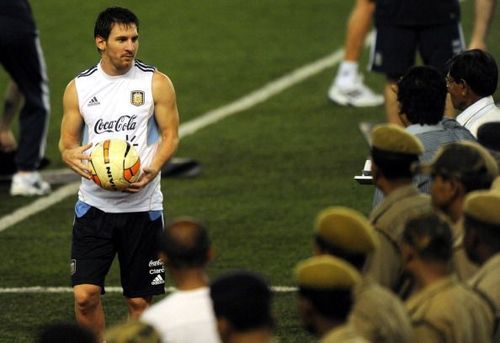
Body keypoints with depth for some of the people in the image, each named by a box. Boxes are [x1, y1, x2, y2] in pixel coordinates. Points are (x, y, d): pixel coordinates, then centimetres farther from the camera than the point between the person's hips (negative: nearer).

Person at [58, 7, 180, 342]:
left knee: (139, 299, 5)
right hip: (94, 204, 1)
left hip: (142, 205, -1)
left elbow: (170, 134, 2)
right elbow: (67, 140, 9)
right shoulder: (79, 88, 4)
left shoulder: (156, 83, 0)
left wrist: (152, 169, -17)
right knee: (85, 294, -10)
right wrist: (71, 155, -16)